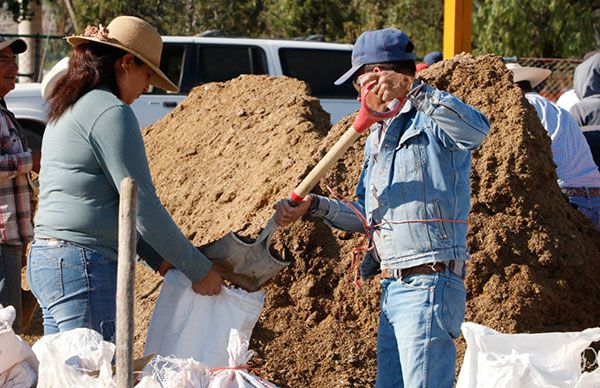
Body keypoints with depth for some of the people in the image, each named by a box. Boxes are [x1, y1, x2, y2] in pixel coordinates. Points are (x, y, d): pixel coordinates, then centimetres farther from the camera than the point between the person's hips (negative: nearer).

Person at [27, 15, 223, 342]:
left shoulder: (64, 112, 19)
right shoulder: (111, 112, -10)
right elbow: (144, 208, -13)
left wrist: (159, 260, 18)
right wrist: (199, 270, -5)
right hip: (84, 266, -10)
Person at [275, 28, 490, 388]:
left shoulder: (434, 122, -8)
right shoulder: (378, 137, 21)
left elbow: (478, 129, -32)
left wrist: (412, 89, -35)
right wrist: (313, 205, 14)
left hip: (427, 288, -10)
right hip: (392, 289, 10)